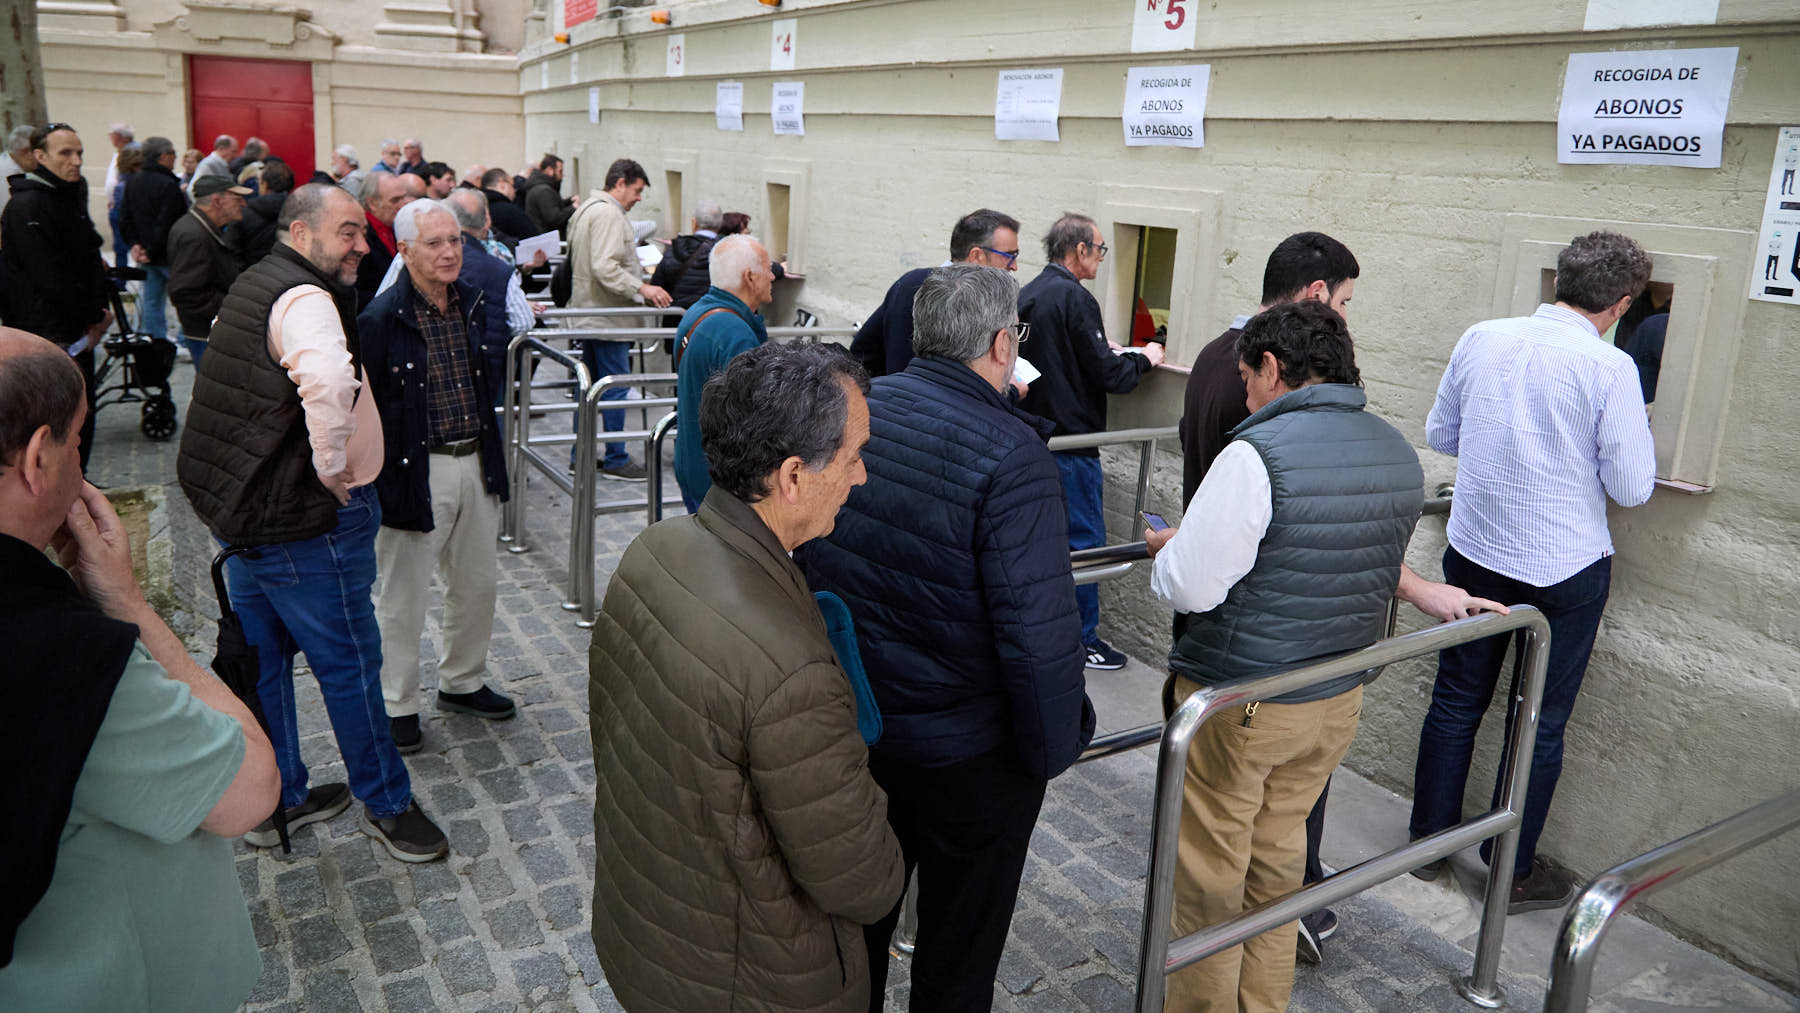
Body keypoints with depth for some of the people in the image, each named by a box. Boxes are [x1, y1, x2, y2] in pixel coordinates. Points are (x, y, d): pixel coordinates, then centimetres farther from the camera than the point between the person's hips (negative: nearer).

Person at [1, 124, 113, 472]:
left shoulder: (72, 196, 13)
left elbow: (91, 258, 19)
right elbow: (51, 276, -19)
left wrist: (100, 307, 6)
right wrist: (94, 317, -12)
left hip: (79, 331, 9)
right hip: (48, 335, -9)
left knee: (82, 413, 14)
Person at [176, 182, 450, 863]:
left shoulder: (249, 287, 13)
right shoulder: (304, 299, -19)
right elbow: (328, 380, -42)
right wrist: (332, 468, -28)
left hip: (240, 508, 10)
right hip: (305, 517, -10)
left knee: (263, 656, 18)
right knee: (349, 660, 3)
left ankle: (275, 799, 32)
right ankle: (385, 803, 18)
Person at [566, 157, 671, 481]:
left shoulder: (587, 209, 18)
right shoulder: (608, 213, -16)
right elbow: (605, 268, -26)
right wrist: (641, 288, -24)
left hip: (589, 314, 11)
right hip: (608, 316, -11)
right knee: (616, 387, -4)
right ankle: (615, 460, 2)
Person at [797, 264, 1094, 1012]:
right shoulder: (1011, 455, -24)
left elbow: (807, 564, 6)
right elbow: (1038, 633, -26)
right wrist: (1054, 746, -10)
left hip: (849, 724, 6)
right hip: (966, 753, -5)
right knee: (958, 951, 18)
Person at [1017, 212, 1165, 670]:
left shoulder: (1027, 294, 10)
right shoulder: (1074, 298, -17)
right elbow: (1109, 375, -17)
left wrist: (1106, 352, 20)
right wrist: (1144, 359, 1)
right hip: (1071, 440, -9)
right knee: (1084, 539, 0)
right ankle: (1081, 639, 8)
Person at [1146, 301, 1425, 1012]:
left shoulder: (1258, 453, -22)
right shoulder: (1400, 454, 2)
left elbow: (1190, 586, -23)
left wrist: (1165, 550, 0)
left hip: (1237, 705, -7)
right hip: (1338, 700, 7)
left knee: (1209, 875, 10)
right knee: (1277, 863, 22)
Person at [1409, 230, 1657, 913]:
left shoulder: (1480, 339, -3)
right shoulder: (1610, 368, -16)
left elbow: (1440, 434, 8)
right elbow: (1632, 489, -12)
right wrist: (1577, 452, 6)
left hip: (1474, 551, 4)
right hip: (1565, 567, -4)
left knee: (1456, 701, 17)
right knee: (1540, 723, 10)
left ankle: (1429, 840, 30)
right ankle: (1511, 874, 23)